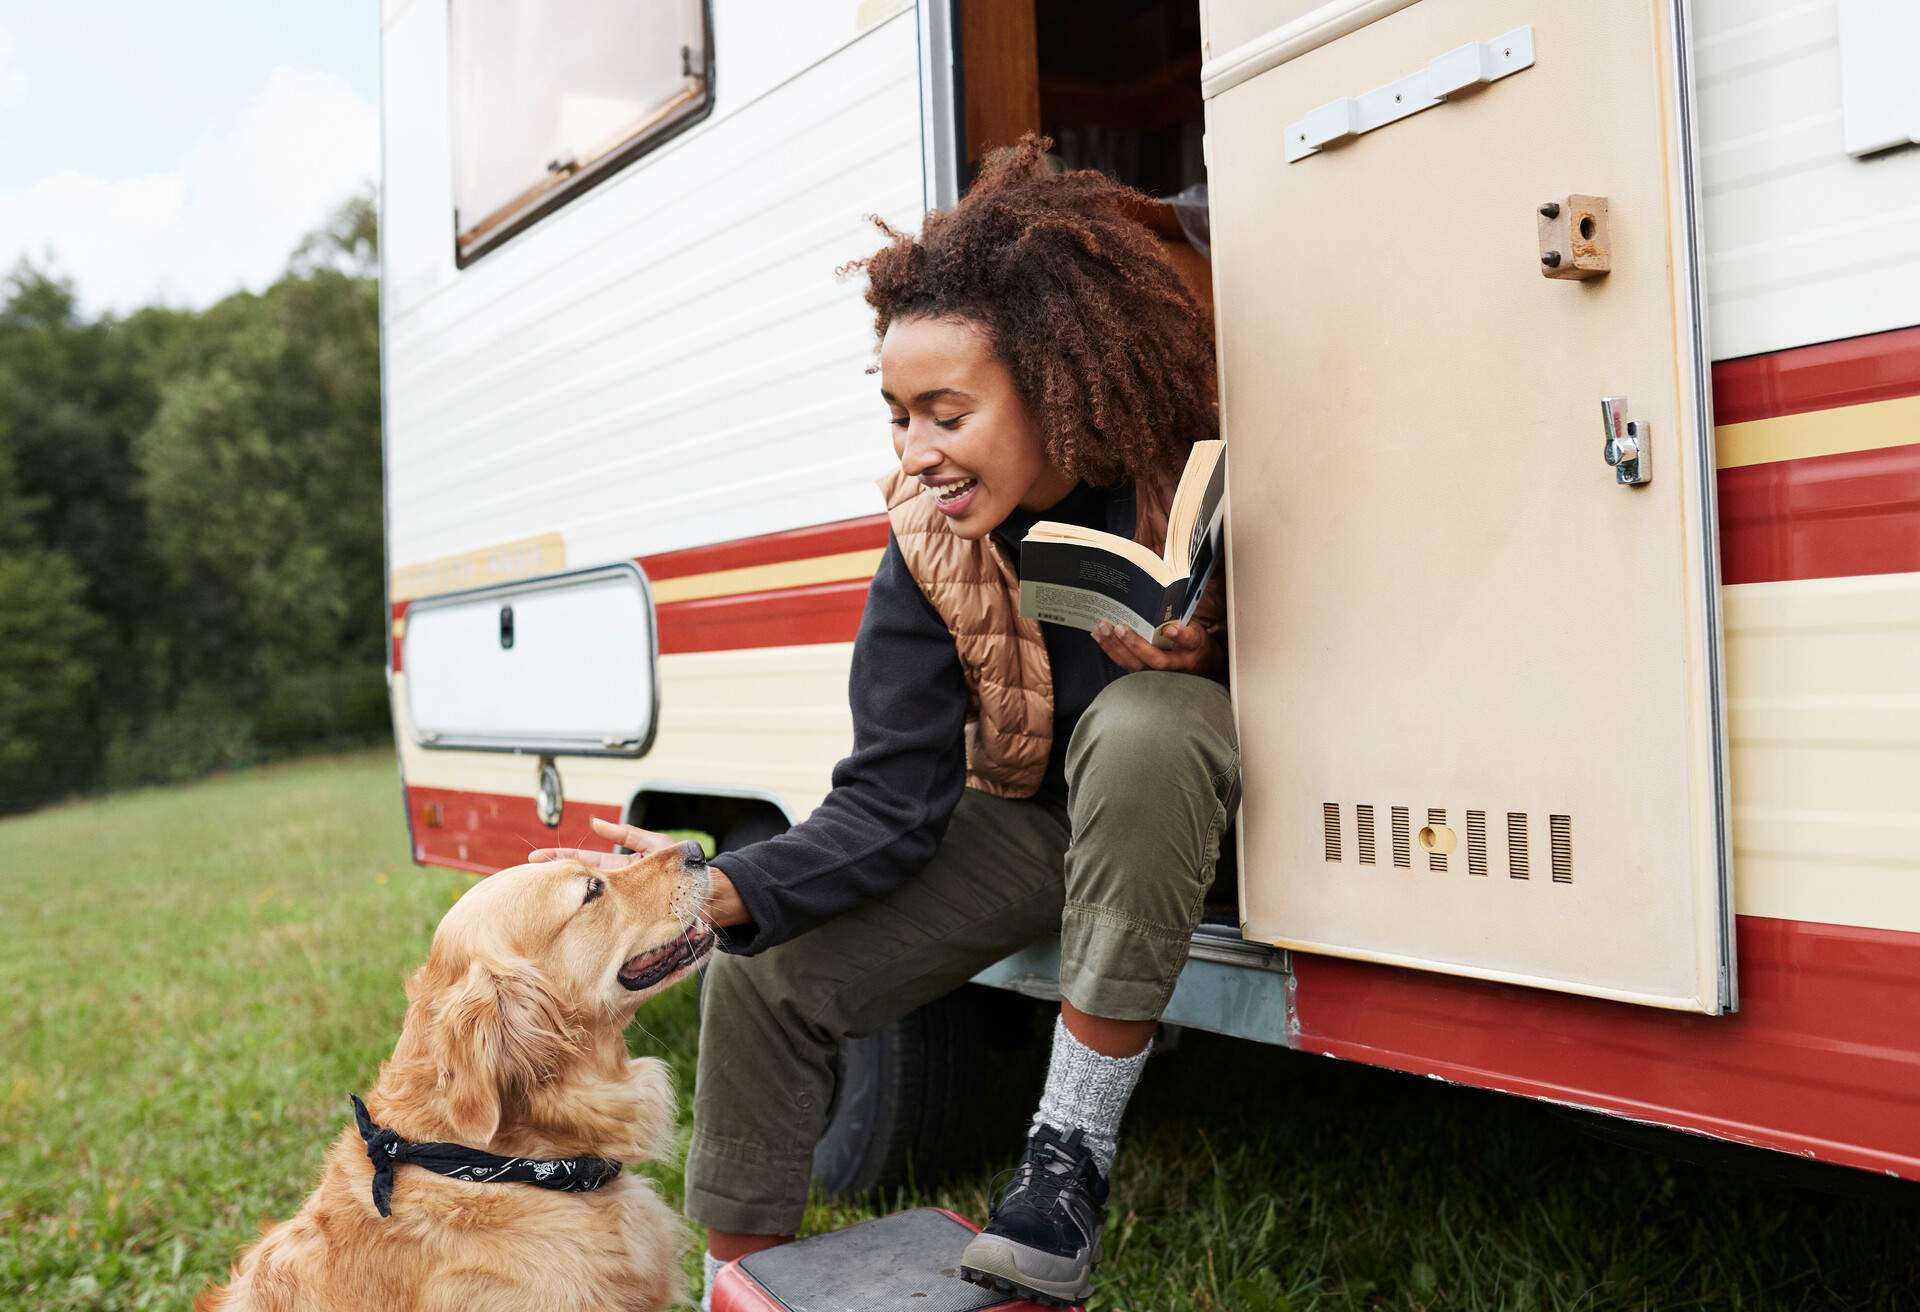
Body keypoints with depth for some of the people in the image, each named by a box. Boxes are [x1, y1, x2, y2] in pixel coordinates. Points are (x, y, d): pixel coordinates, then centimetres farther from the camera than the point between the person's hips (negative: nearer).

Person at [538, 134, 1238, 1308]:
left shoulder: (1196, 472, -24)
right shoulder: (927, 549, -18)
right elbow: (892, 808, -20)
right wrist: (718, 892, -36)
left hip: (1192, 786, -2)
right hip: (1031, 818, 3)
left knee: (1138, 725, -39)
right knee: (763, 975, -11)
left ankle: (1074, 1151, -25)